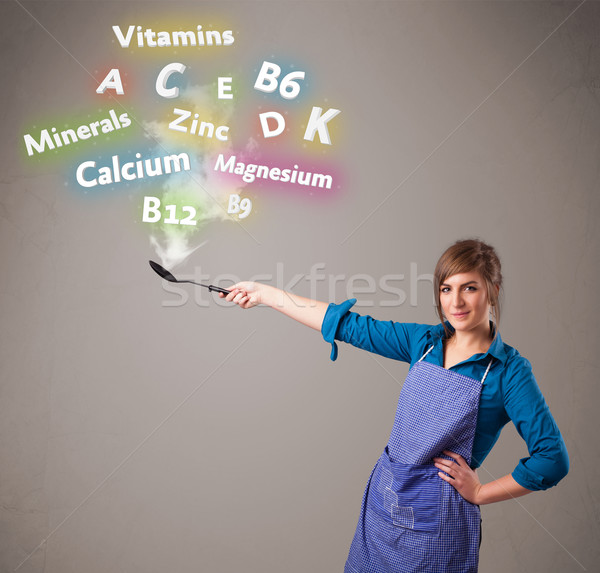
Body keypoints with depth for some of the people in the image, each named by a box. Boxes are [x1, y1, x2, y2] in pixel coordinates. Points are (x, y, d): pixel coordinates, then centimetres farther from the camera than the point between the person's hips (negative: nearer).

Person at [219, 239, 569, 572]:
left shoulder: (509, 370, -13)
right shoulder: (424, 341, 0)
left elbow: (553, 459, -13)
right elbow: (348, 325, 2)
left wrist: (479, 493, -7)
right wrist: (265, 294, 3)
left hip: (436, 522, -4)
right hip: (383, 502, 5)